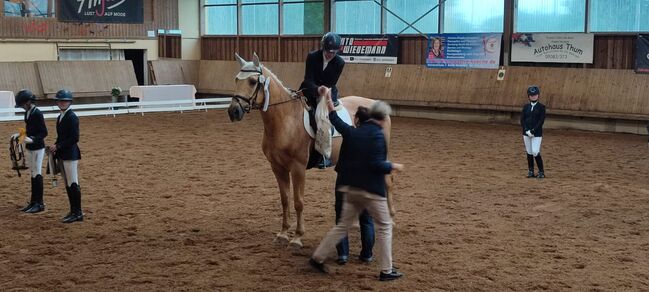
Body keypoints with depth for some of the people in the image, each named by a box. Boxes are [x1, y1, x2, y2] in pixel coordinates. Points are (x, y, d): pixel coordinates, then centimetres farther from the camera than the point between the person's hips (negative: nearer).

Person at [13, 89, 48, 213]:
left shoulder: (37, 114, -17)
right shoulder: (27, 113, 9)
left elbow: (44, 133, -19)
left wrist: (33, 139, -30)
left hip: (38, 148, -9)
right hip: (29, 148, 9)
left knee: (37, 175, -4)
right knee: (33, 174, 15)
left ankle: (40, 204, 3)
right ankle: (33, 202, 23)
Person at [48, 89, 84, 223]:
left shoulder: (72, 117, -12)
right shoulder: (60, 117, 15)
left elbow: (74, 138, -18)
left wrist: (58, 146, -16)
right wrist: (55, 147, 5)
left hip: (70, 154, -9)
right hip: (62, 155, 9)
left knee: (73, 184, -7)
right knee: (68, 185, 13)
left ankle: (77, 213, -2)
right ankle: (73, 211, 20)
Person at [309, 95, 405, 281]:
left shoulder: (353, 132, 6)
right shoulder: (377, 135, -15)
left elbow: (339, 124, 24)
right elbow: (376, 164, -21)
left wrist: (331, 110, 39)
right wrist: (393, 166, -5)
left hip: (352, 188, 7)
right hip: (372, 190, -7)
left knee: (343, 225, 16)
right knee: (384, 226, 6)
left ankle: (318, 257, 16)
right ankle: (386, 270, 8)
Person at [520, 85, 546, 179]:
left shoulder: (541, 107, -2)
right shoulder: (526, 106, 9)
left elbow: (541, 121, -9)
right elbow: (522, 119, 4)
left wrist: (533, 130, -17)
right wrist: (527, 130, -10)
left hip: (537, 133, -4)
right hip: (526, 133, 4)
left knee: (535, 152, -11)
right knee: (529, 153, 6)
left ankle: (541, 172, 0)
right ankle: (531, 171, 16)